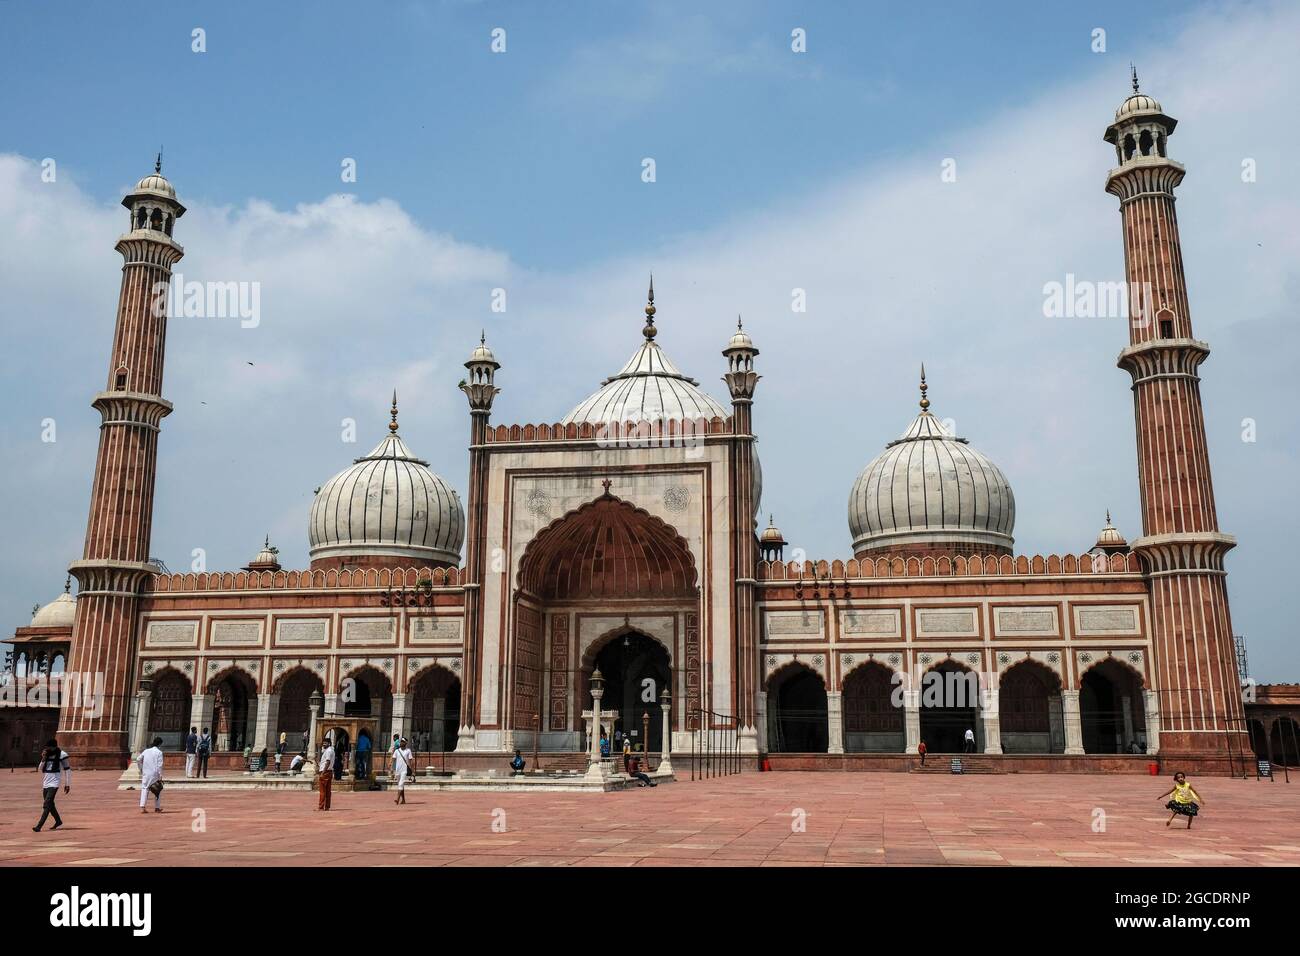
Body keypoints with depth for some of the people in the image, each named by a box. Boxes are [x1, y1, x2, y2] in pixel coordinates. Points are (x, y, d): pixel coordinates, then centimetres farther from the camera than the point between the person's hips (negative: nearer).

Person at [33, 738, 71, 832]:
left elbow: (67, 769, -5)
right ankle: (58, 821, 33)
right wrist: (43, 759, -11)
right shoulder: (46, 753, 6)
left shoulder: (61, 754, -10)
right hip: (45, 783, 7)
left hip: (54, 783, -7)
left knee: (47, 805, -14)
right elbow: (41, 769, 7)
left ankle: (39, 826, -17)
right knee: (50, 804, 16)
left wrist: (67, 784, -5)